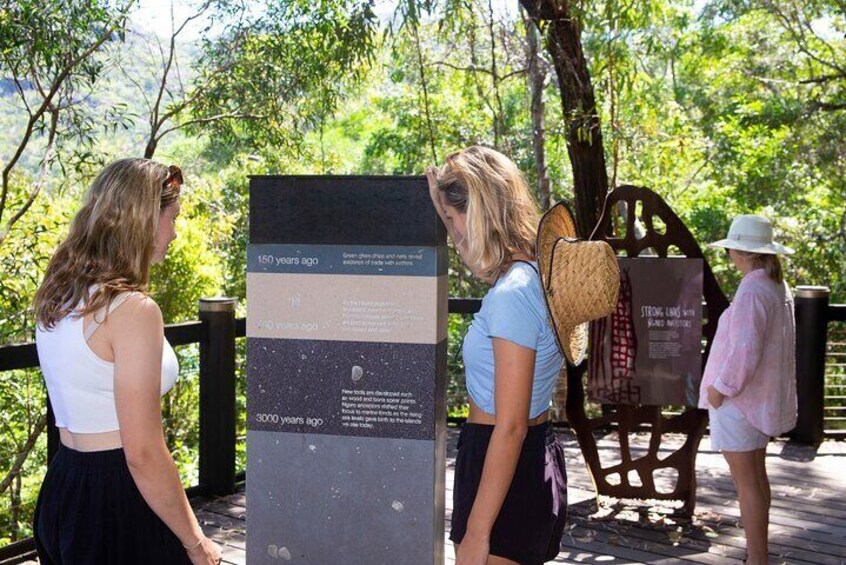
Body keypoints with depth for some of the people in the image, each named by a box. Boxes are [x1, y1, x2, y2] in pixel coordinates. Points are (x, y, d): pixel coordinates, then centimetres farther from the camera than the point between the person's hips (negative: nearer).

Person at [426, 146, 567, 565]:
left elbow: (510, 427, -24)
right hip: (537, 462, 10)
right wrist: (442, 201, 25)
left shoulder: (512, 294, -23)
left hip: (506, 473, -10)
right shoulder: (536, 274, 4)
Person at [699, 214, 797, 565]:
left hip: (739, 398, -9)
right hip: (762, 396, 9)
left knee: (746, 481, -2)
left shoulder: (751, 291, -23)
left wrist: (720, 387, -15)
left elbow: (744, 349, -27)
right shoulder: (778, 288, 6)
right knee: (756, 476, 18)